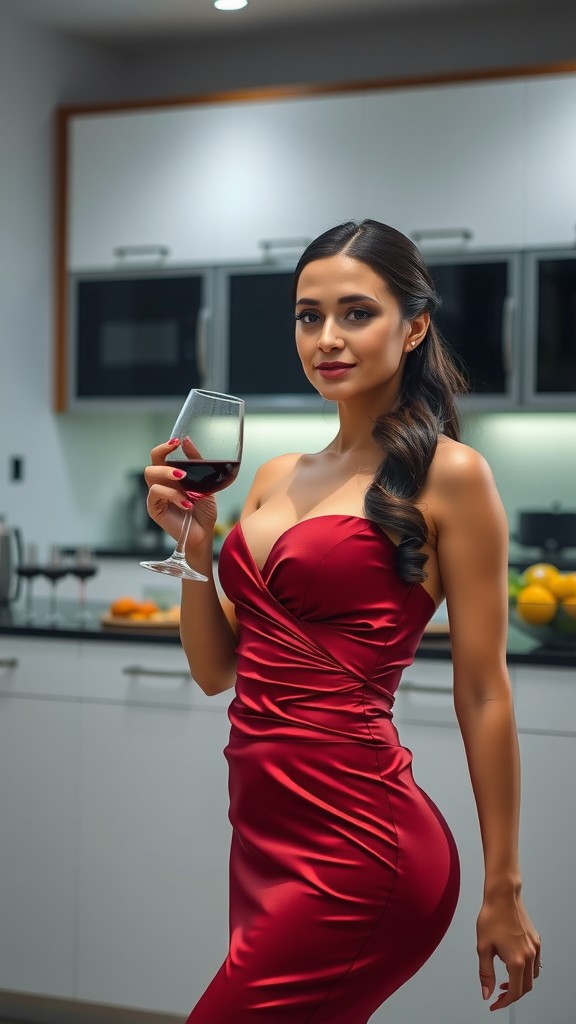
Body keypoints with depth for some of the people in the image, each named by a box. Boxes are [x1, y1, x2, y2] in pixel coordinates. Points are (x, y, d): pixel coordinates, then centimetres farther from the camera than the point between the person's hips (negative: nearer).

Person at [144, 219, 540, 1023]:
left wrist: (503, 891, -5)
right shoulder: (276, 478, 13)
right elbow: (217, 670, 15)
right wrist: (195, 536, 0)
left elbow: (482, 694, -7)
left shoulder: (448, 475, -7)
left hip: (356, 850, -7)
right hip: (265, 836, 7)